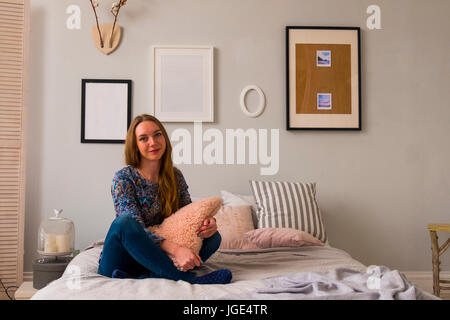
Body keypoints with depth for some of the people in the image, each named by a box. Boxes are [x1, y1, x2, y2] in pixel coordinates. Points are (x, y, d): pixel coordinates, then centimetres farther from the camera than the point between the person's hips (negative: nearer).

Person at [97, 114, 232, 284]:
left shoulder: (175, 176, 5)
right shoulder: (123, 178, -11)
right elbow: (132, 228, -22)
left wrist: (207, 223, -20)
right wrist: (175, 249, -37)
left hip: (154, 258, 5)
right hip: (119, 264, -4)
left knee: (213, 236, -12)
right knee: (124, 221, -33)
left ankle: (143, 278, -29)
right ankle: (186, 278, -32)